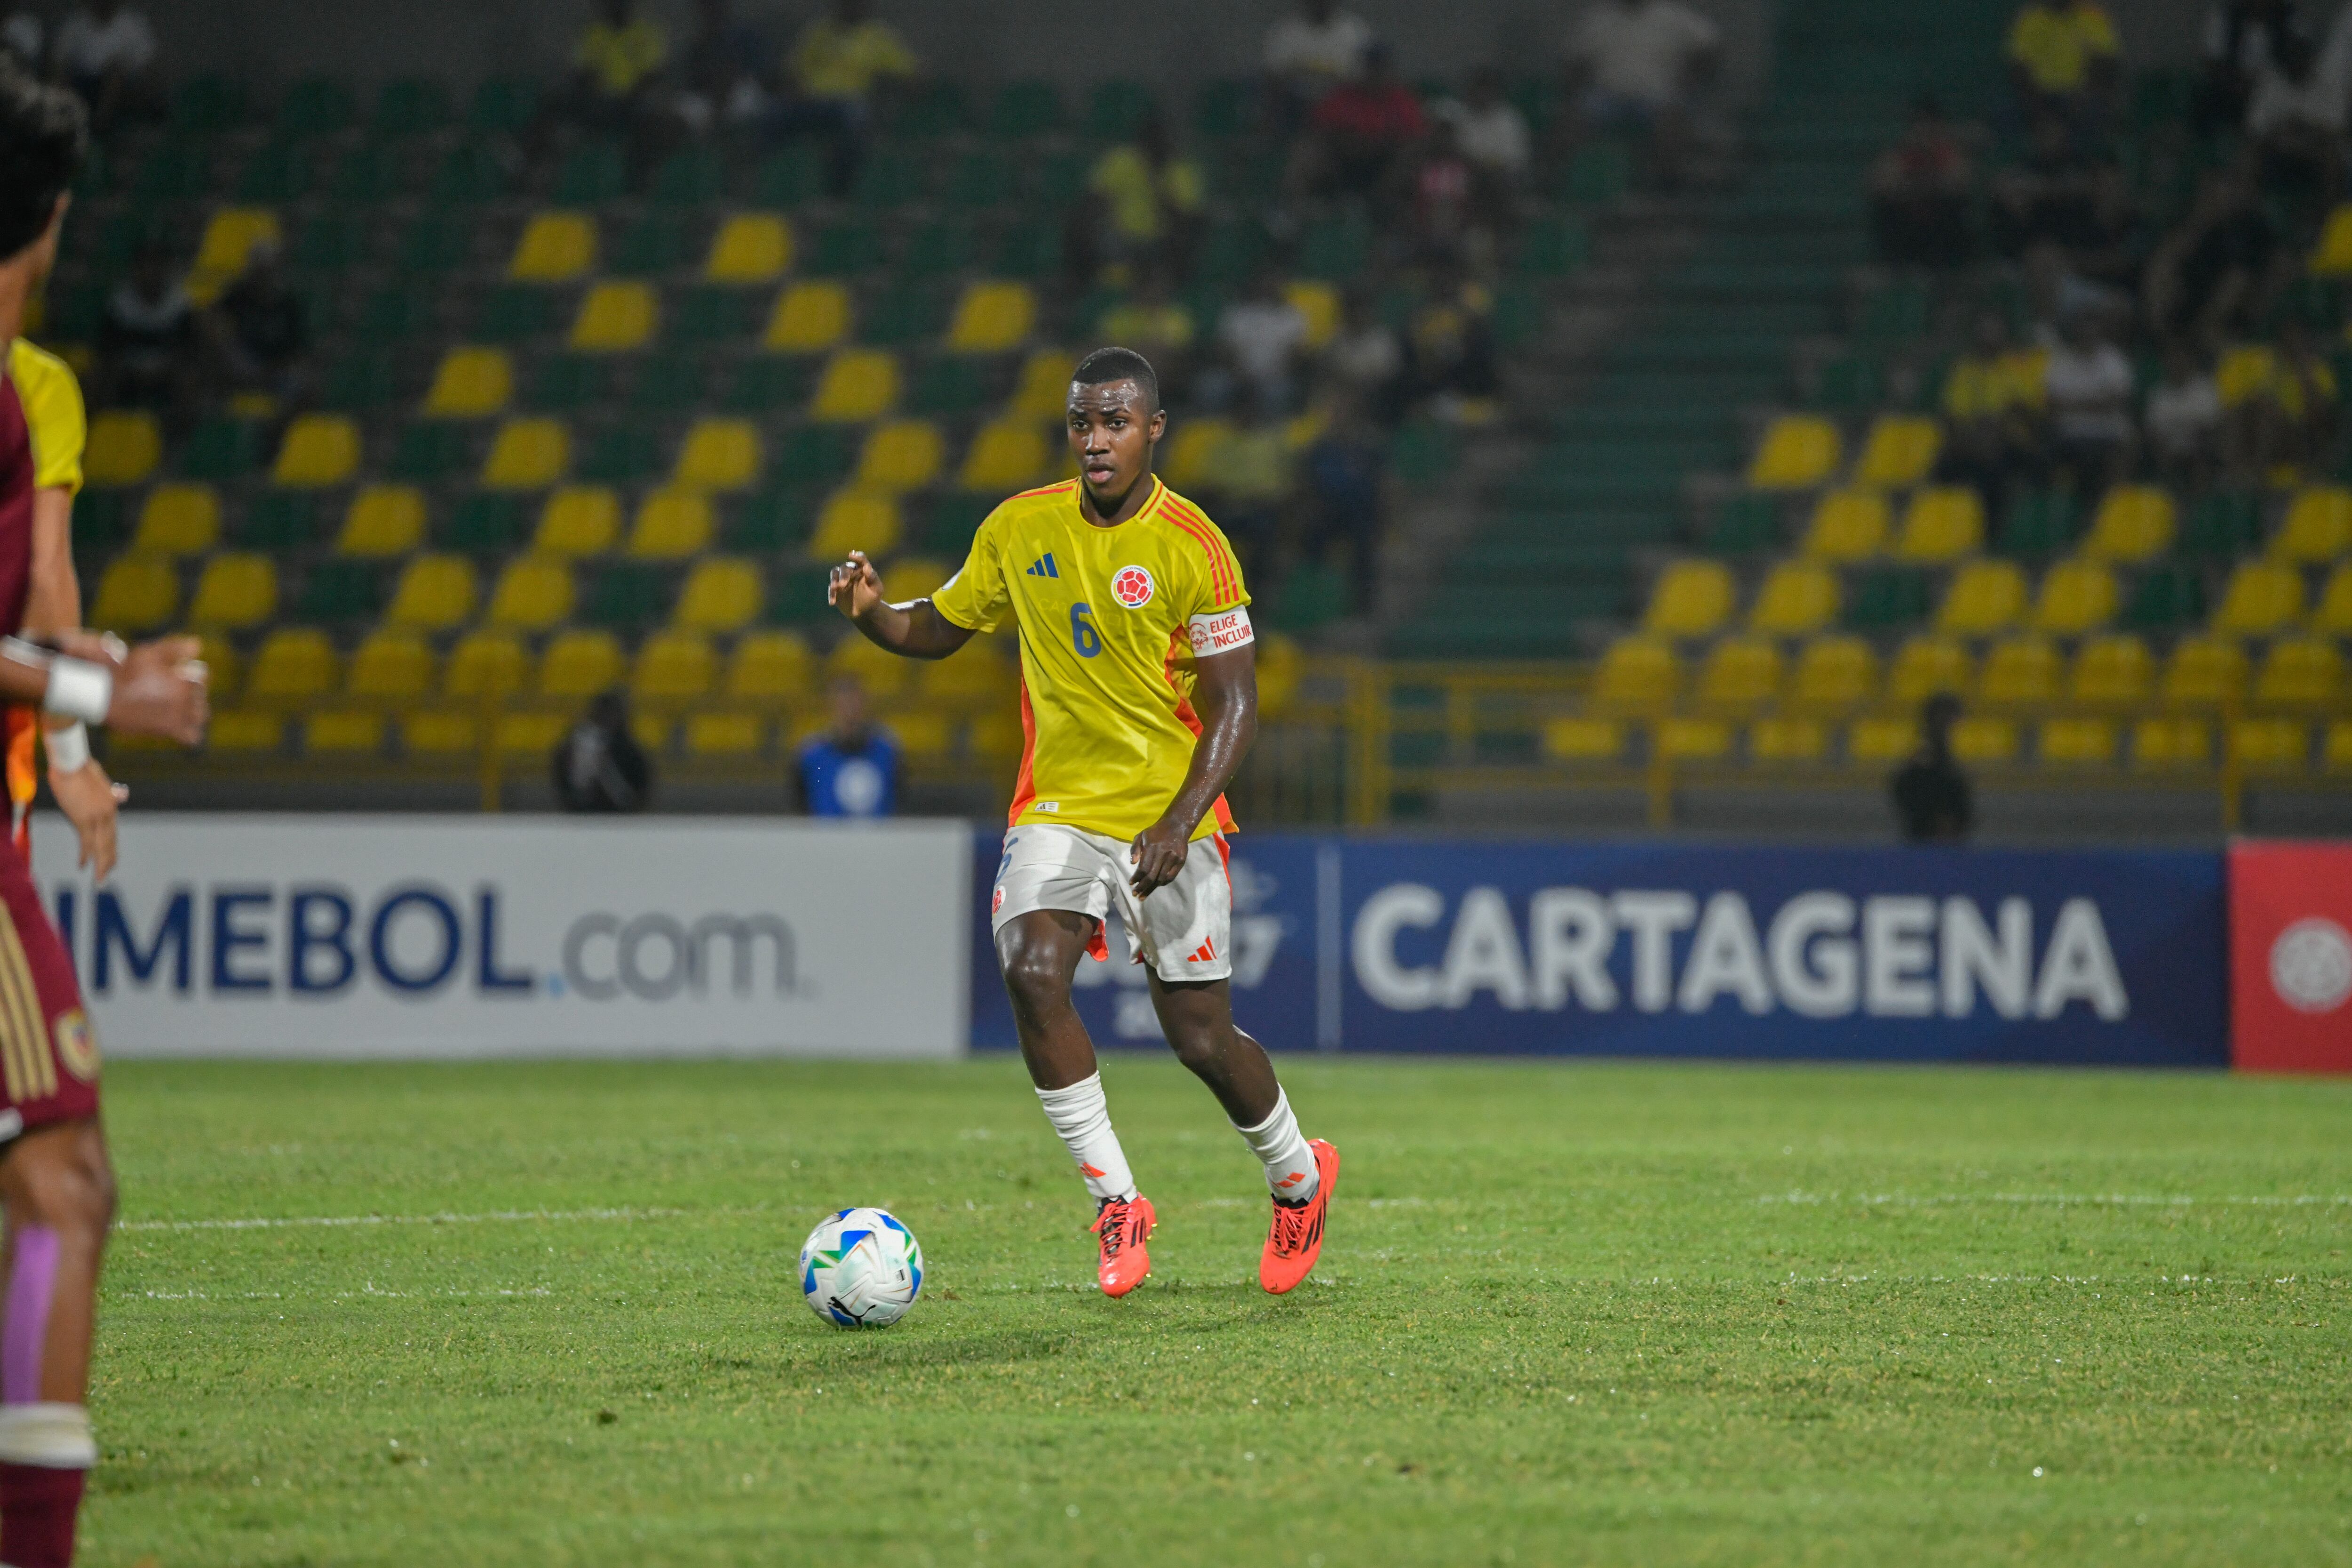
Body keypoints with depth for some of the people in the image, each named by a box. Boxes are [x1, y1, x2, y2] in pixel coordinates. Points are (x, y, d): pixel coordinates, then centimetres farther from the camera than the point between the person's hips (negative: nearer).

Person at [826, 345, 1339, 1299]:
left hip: (1169, 822, -3)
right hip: (1057, 809, 3)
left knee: (1201, 1038, -2)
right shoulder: (1019, 530, 2)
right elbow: (939, 630, 15)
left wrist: (1179, 822, -22)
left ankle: (1299, 1181, 29)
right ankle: (1117, 1204, -10)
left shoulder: (1191, 548, -11)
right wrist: (870, 613, -8)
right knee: (1031, 973, -23)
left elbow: (1233, 703, -10)